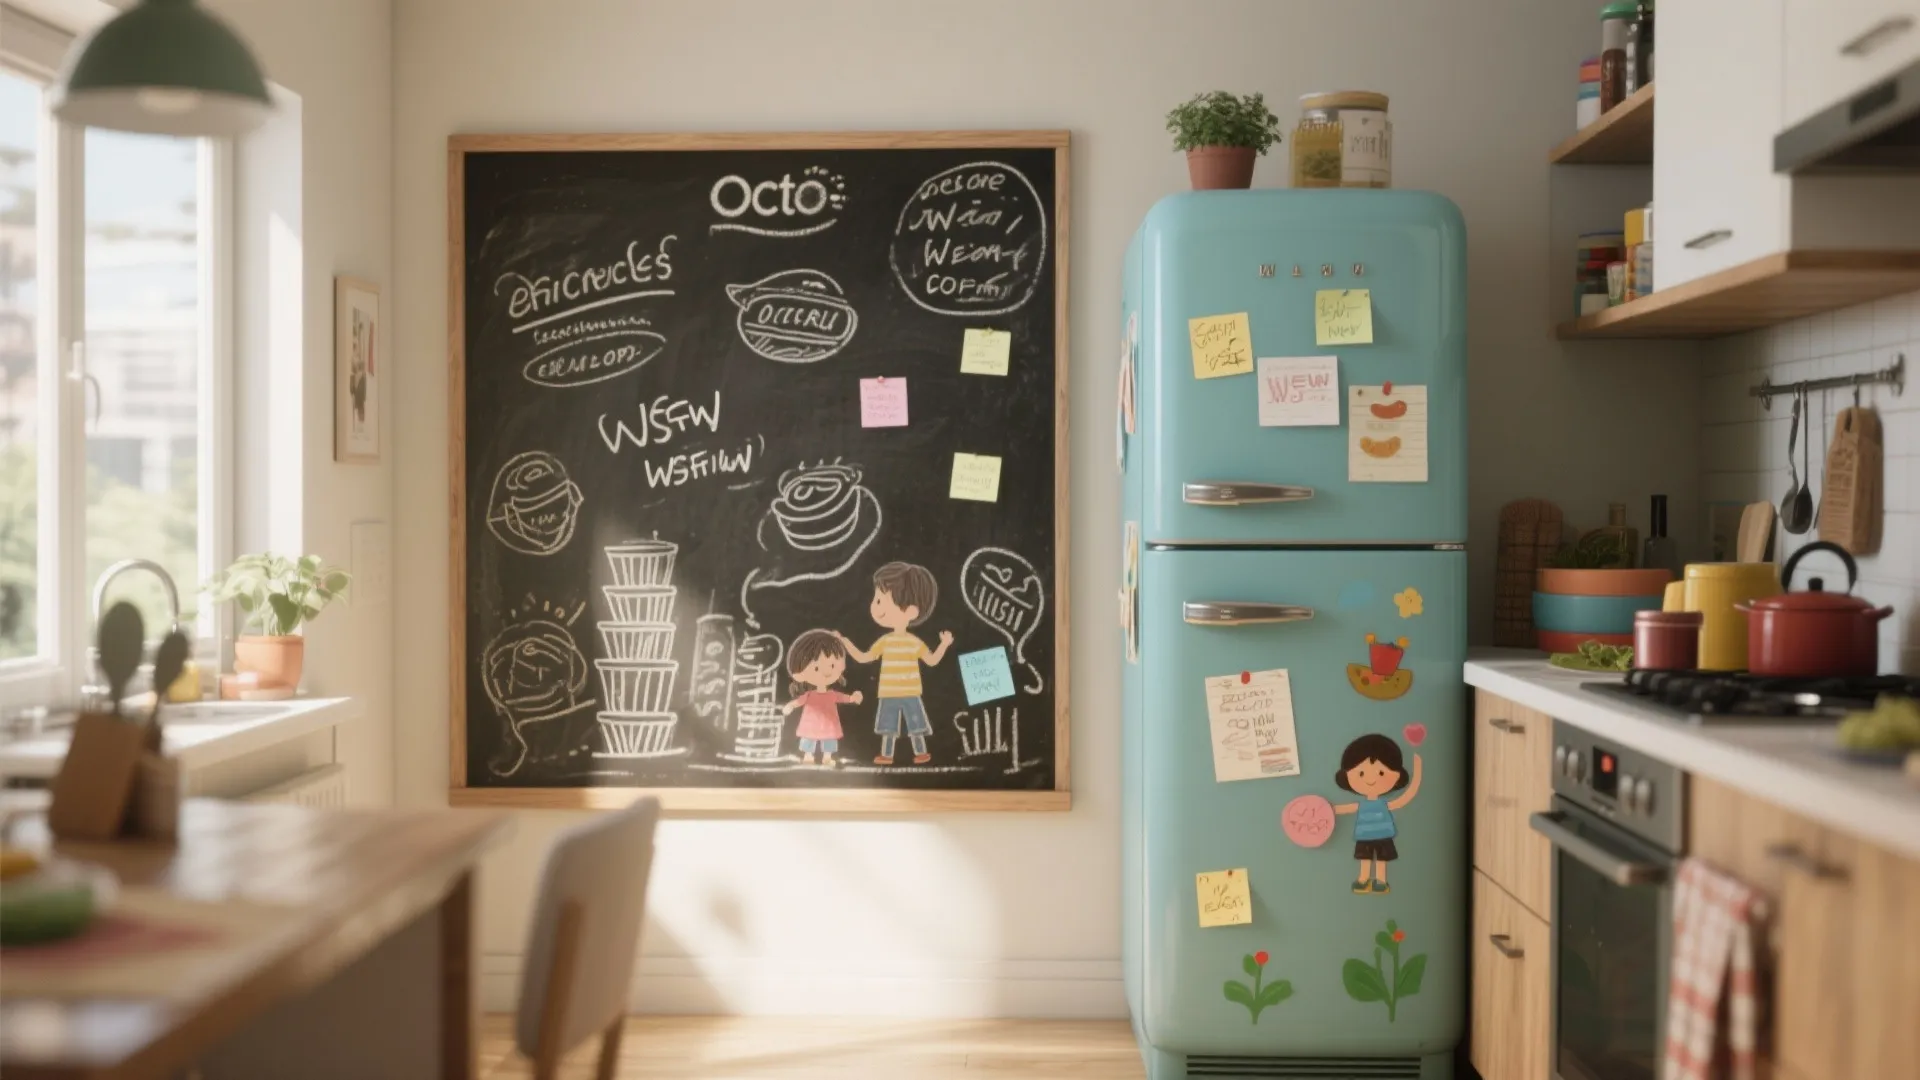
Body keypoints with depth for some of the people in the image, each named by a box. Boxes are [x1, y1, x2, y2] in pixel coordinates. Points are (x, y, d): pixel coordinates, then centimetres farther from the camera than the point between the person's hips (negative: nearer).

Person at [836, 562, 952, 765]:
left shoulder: (915, 643, -7)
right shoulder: (884, 641, -2)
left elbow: (932, 661, 1)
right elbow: (863, 658, 4)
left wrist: (944, 644, -10)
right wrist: (845, 643, 1)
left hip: (910, 694, -2)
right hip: (889, 695, 2)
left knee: (915, 725, 3)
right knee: (889, 726, 7)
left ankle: (920, 752, 11)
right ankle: (886, 754, 14)